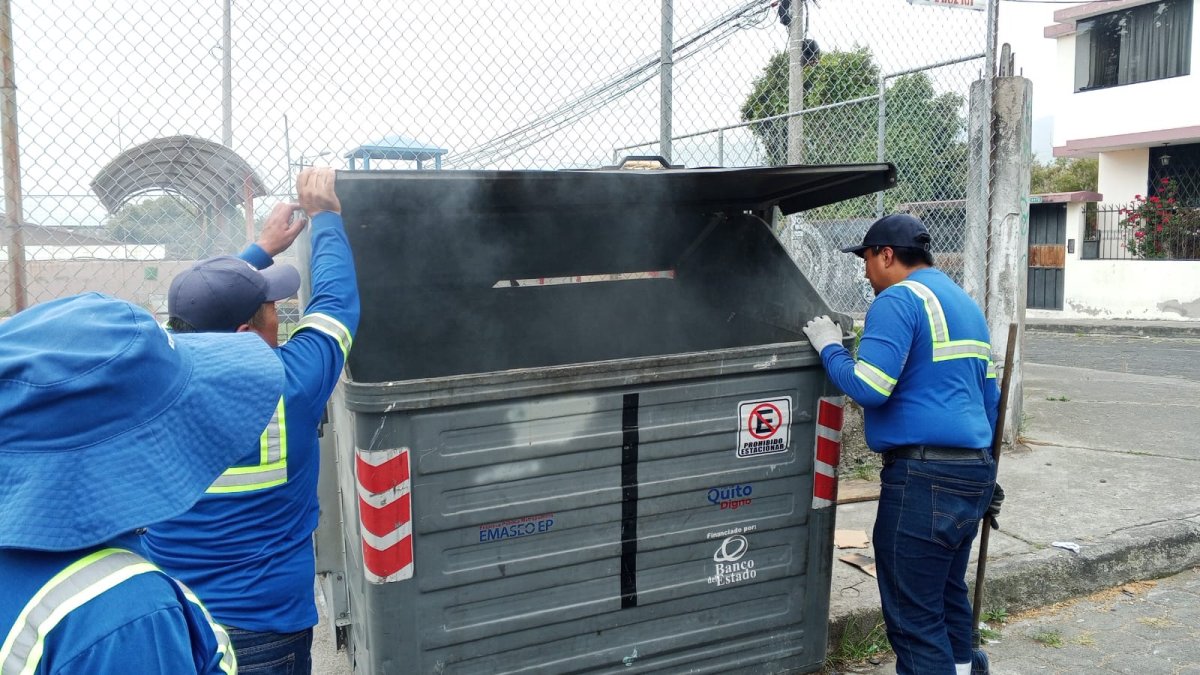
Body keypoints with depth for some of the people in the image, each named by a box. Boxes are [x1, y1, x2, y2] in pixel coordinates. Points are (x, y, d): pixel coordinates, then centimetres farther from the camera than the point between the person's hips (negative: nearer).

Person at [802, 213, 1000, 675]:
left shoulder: (898, 299, -10)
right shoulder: (966, 303, 20)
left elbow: (868, 388, -20)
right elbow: (989, 394, 24)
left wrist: (828, 347, -3)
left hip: (924, 477, -10)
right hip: (974, 471, 10)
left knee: (914, 614, -2)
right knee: (948, 593, 22)